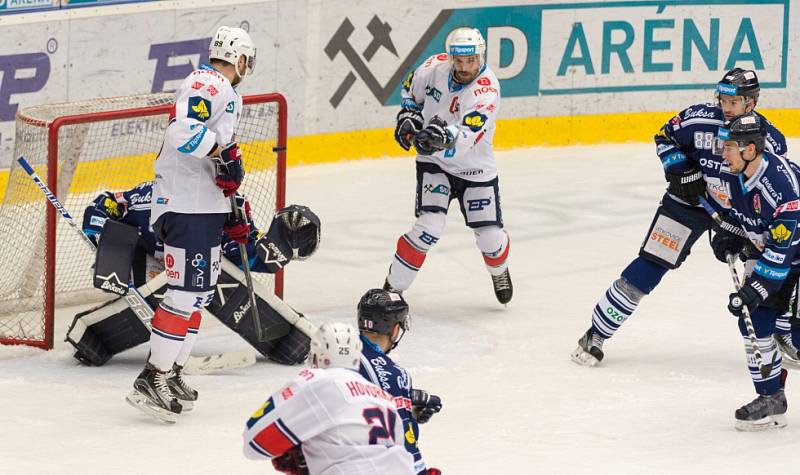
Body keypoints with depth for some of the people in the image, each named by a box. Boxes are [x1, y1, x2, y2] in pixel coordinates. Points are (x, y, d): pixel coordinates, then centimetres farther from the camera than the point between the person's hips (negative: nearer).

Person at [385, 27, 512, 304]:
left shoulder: (487, 90, -26)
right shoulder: (436, 66, -13)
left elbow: (467, 136, -43)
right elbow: (411, 90, 11)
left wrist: (445, 136, -62)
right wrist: (408, 116, -4)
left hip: (475, 169, -1)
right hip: (434, 162, 1)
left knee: (490, 237, 0)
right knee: (429, 226, -20)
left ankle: (499, 271, 38)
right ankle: (392, 289, -8)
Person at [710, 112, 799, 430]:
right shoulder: (733, 174, -7)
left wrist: (754, 289, -34)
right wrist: (728, 234, -2)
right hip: (765, 253, 8)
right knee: (753, 322, 0)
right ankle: (771, 399, 9)